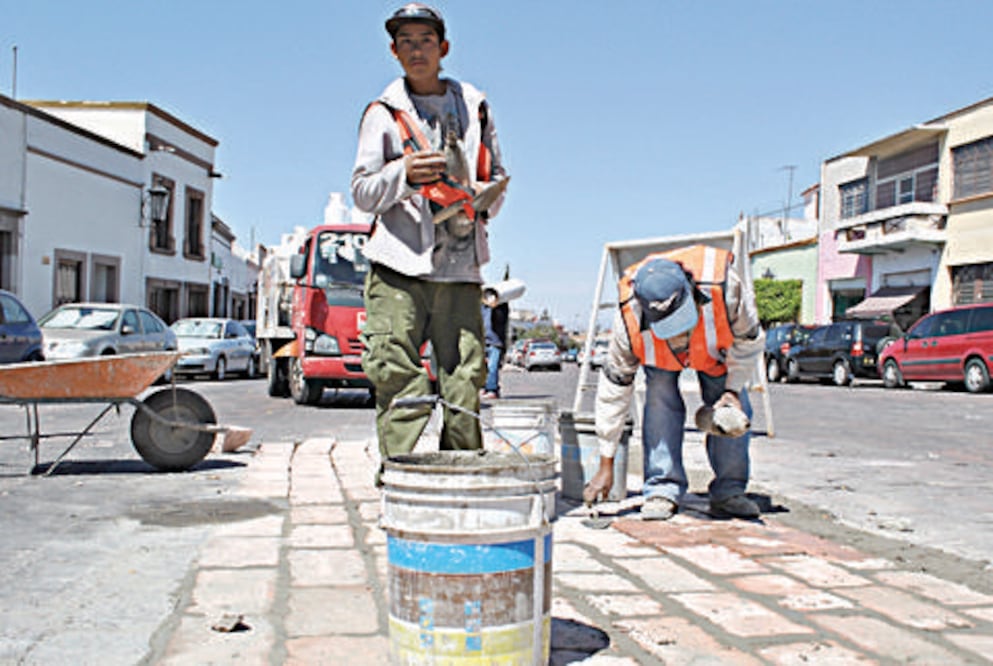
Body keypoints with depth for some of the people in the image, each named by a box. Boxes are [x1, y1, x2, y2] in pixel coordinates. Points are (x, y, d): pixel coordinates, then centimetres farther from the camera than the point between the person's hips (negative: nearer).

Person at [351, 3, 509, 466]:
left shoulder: (474, 108, 18)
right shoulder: (384, 112, 11)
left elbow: (497, 179, 23)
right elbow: (362, 192, 6)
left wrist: (483, 199, -1)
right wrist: (403, 173, -14)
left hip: (460, 267, 2)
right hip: (399, 267, -2)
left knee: (465, 378, -1)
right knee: (398, 377, -8)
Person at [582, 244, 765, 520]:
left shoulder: (724, 288, -44)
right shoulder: (630, 320, -39)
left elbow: (748, 340, -20)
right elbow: (614, 387, -27)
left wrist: (733, 388, -28)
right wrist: (606, 464, -24)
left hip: (716, 344, 1)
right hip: (659, 353, 0)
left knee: (732, 409, -10)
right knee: (661, 403, -21)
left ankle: (729, 492, 3)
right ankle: (662, 491, -12)